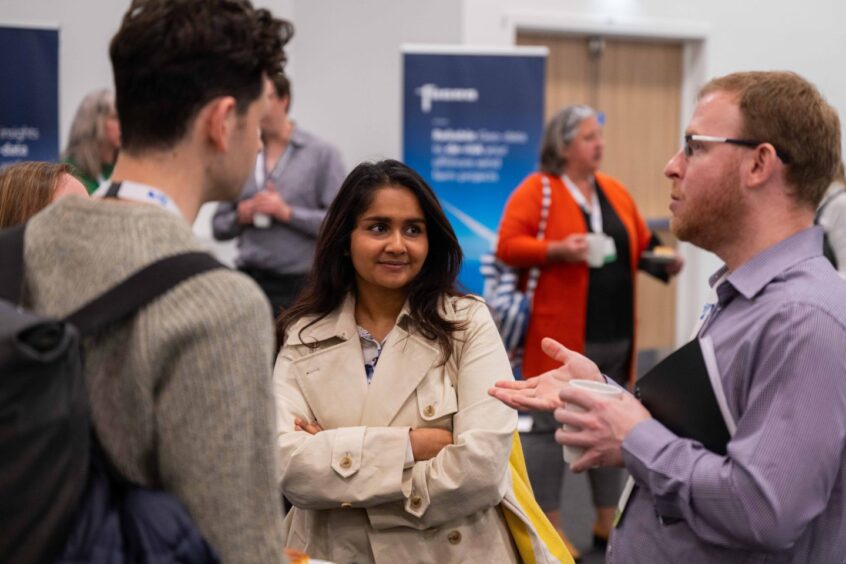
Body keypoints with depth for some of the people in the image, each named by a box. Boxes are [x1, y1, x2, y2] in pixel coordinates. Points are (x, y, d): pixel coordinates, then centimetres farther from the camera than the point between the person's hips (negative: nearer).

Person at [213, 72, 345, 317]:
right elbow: (219, 227, 14)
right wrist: (239, 217, -6)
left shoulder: (322, 153, -1)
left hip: (298, 283, -3)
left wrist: (287, 212, -14)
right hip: (248, 280, 4)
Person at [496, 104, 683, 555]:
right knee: (548, 428, 0)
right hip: (559, 336, -6)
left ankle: (608, 524, 25)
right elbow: (507, 247, -11)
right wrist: (557, 250, -23)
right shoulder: (536, 189, -6)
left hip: (615, 337, 7)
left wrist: (665, 260, 0)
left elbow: (641, 245, 20)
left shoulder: (616, 192, 14)